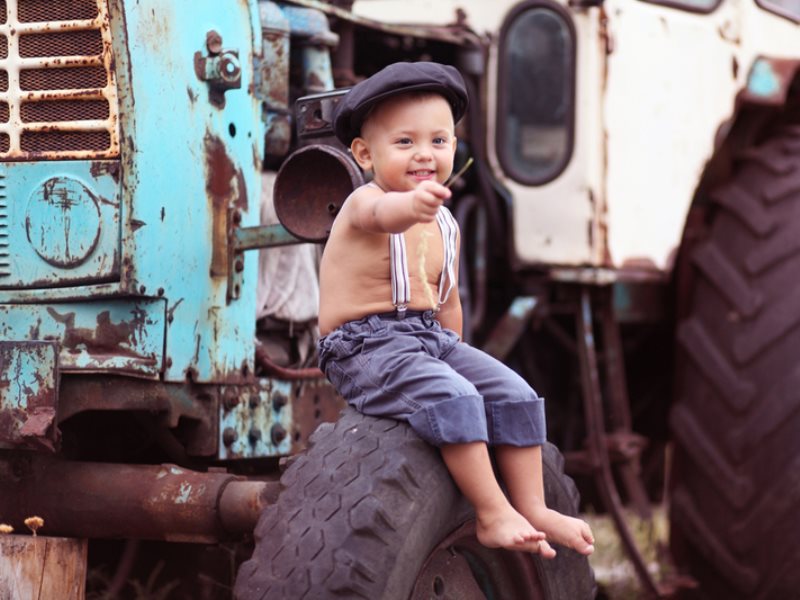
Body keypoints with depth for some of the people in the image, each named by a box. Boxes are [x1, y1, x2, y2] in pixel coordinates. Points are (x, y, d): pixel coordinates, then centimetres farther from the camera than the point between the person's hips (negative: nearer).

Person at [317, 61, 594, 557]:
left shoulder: (446, 226, 10)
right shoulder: (364, 204, -15)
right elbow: (383, 215, -43)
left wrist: (456, 354, 20)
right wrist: (413, 204, -65)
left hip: (432, 338, 8)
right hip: (365, 346, -8)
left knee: (514, 393, -5)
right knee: (452, 397, -29)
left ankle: (532, 507, 1)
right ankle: (492, 514, -23)